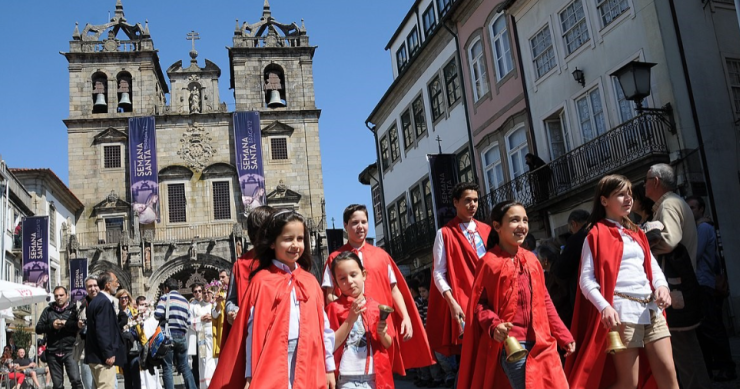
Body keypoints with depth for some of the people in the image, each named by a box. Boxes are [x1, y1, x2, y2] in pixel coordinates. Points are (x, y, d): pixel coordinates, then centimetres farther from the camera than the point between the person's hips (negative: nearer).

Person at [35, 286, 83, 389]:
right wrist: (51, 326, -9)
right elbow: (38, 329, 7)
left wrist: (66, 323, -15)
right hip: (52, 352, 3)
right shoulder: (48, 310, 13)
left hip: (69, 351, -3)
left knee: (76, 380, -16)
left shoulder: (73, 309, 6)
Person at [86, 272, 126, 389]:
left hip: (95, 354, 10)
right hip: (103, 357, -10)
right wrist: (108, 354, -19)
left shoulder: (95, 301, 14)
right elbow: (102, 330, -22)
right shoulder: (104, 302, -16)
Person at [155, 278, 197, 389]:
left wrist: (164, 317, 6)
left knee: (167, 367, 0)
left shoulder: (165, 297, -1)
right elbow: (188, 321, 10)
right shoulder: (185, 300, 14)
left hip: (168, 335, -5)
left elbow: (158, 314, -14)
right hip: (181, 336, 5)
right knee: (184, 366, 12)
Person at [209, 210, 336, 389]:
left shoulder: (310, 281, 10)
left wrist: (328, 367, 11)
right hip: (273, 365, -4)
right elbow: (253, 330, -4)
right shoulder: (262, 281, -3)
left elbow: (323, 325, 12)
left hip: (307, 365, 4)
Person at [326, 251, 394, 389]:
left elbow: (388, 344, 11)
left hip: (375, 377, 3)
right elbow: (331, 346, -9)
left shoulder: (376, 306, 7)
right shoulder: (335, 307, -2)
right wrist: (350, 319, -16)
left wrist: (382, 333, -10)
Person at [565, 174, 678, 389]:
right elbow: (587, 279, -8)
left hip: (651, 309, 7)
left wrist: (662, 285, -6)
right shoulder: (596, 235, 0)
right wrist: (604, 307, -24)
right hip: (621, 310, -6)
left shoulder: (636, 233, 22)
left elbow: (653, 265, 17)